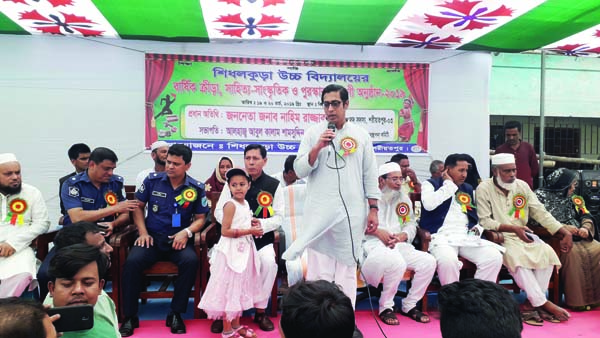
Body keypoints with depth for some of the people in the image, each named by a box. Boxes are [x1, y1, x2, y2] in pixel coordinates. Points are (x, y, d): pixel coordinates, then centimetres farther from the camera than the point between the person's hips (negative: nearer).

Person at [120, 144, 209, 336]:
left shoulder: (197, 189, 1)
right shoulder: (152, 180, 3)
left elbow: (200, 218, 6)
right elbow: (138, 206, 11)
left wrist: (187, 232, -14)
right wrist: (143, 232, -1)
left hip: (179, 239, -1)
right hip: (152, 237, 1)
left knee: (191, 261, -32)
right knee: (132, 262, -28)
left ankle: (176, 314, -14)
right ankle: (130, 317, -9)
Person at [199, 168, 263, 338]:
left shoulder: (245, 203, 9)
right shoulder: (231, 204, -16)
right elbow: (225, 231, -21)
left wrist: (252, 226, 3)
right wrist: (249, 231, -21)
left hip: (244, 250, 9)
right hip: (231, 251, -9)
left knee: (239, 288, 17)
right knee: (229, 288, 0)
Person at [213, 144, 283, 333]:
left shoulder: (274, 185, 1)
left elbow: (279, 217, 1)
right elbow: (219, 211, 2)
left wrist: (263, 224, -19)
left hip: (262, 239, 0)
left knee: (269, 262, -28)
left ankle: (260, 310, -5)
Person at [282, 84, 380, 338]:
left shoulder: (361, 135, 6)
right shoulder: (313, 133, 4)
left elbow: (370, 176, 7)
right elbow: (299, 171, -2)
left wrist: (373, 209, 3)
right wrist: (317, 148, -15)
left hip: (351, 212, 1)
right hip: (319, 212, -1)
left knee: (347, 268, 8)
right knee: (318, 269, 3)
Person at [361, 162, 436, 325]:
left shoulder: (404, 198, 22)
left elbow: (411, 224, 15)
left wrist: (403, 235, -7)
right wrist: (378, 231, -16)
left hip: (400, 244, 6)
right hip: (375, 243, -6)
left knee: (429, 261, -15)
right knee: (397, 262, -36)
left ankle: (409, 305, 4)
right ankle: (385, 307, -10)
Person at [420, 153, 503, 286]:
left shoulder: (468, 189, 23)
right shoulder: (430, 184, 7)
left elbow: (476, 215, 30)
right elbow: (429, 204, -15)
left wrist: (478, 228, 6)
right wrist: (449, 184, -5)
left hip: (467, 237, 6)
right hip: (441, 236, -5)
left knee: (495, 257, -18)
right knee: (448, 260, -36)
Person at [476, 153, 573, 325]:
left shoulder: (522, 186, 7)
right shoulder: (484, 189, -8)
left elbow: (541, 213, 5)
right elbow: (484, 221, -13)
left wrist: (565, 232, -6)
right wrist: (513, 229, -23)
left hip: (523, 235, 6)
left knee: (547, 252, -19)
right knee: (516, 256, -32)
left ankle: (531, 302, -11)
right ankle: (543, 303, -20)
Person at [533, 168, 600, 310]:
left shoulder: (573, 198, 21)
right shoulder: (541, 195, 0)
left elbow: (586, 216, 18)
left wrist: (586, 227, -6)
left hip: (577, 237, 6)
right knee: (571, 252, -32)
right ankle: (577, 300, -22)